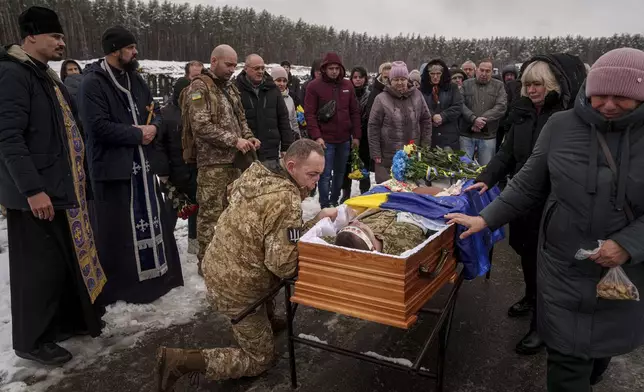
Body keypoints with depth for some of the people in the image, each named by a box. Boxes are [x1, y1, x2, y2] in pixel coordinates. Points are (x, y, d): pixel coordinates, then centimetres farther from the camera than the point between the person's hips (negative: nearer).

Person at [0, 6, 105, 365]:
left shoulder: (48, 76, 18)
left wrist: (79, 178, 20)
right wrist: (32, 189, -24)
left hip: (63, 187, 9)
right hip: (36, 193, -9)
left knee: (70, 258, 15)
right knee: (41, 266, 0)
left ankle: (67, 320, 31)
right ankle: (32, 340, 17)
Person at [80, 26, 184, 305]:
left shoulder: (135, 79, 13)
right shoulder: (93, 82, -11)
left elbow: (154, 112, 16)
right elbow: (98, 126, -20)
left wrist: (152, 127, -6)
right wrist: (137, 134, -15)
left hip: (142, 163, 8)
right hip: (113, 165, -7)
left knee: (152, 220, 15)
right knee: (117, 229, 1)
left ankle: (157, 275, 31)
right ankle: (116, 287, 17)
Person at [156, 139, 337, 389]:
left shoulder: (256, 173, -2)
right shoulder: (287, 200, -27)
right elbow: (283, 265, -26)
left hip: (217, 269, 8)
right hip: (236, 289, -8)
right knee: (260, 360, 11)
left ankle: (267, 319, 39)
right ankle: (179, 360, 1)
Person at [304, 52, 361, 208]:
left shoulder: (347, 85, 8)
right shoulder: (314, 86, -5)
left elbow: (355, 112, 10)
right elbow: (309, 114, -8)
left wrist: (356, 135, 6)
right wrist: (316, 136, -16)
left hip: (344, 139, 5)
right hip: (325, 139, -5)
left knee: (340, 173, 14)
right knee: (326, 175, -3)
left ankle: (335, 202, 28)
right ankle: (325, 206, 6)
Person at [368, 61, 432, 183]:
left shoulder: (417, 96, 4)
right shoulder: (381, 99, -5)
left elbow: (426, 120, 12)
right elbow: (373, 127, -4)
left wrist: (425, 146, 6)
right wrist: (375, 153, -7)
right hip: (387, 157, -3)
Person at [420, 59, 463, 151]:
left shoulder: (452, 88, 9)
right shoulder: (422, 89, 7)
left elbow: (458, 107, 0)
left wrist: (442, 117, -13)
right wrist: (432, 117, -17)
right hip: (428, 134, 0)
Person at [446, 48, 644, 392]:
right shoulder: (561, 126, -6)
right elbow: (529, 186, -1)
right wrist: (486, 219, -8)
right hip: (566, 267, -1)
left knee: (606, 347, 21)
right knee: (567, 355, 4)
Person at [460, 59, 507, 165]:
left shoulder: (499, 86, 7)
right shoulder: (466, 84, 7)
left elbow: (501, 107, -5)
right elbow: (461, 105, -5)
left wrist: (483, 120, -16)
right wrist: (474, 119, -19)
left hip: (488, 136, 0)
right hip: (466, 134, 0)